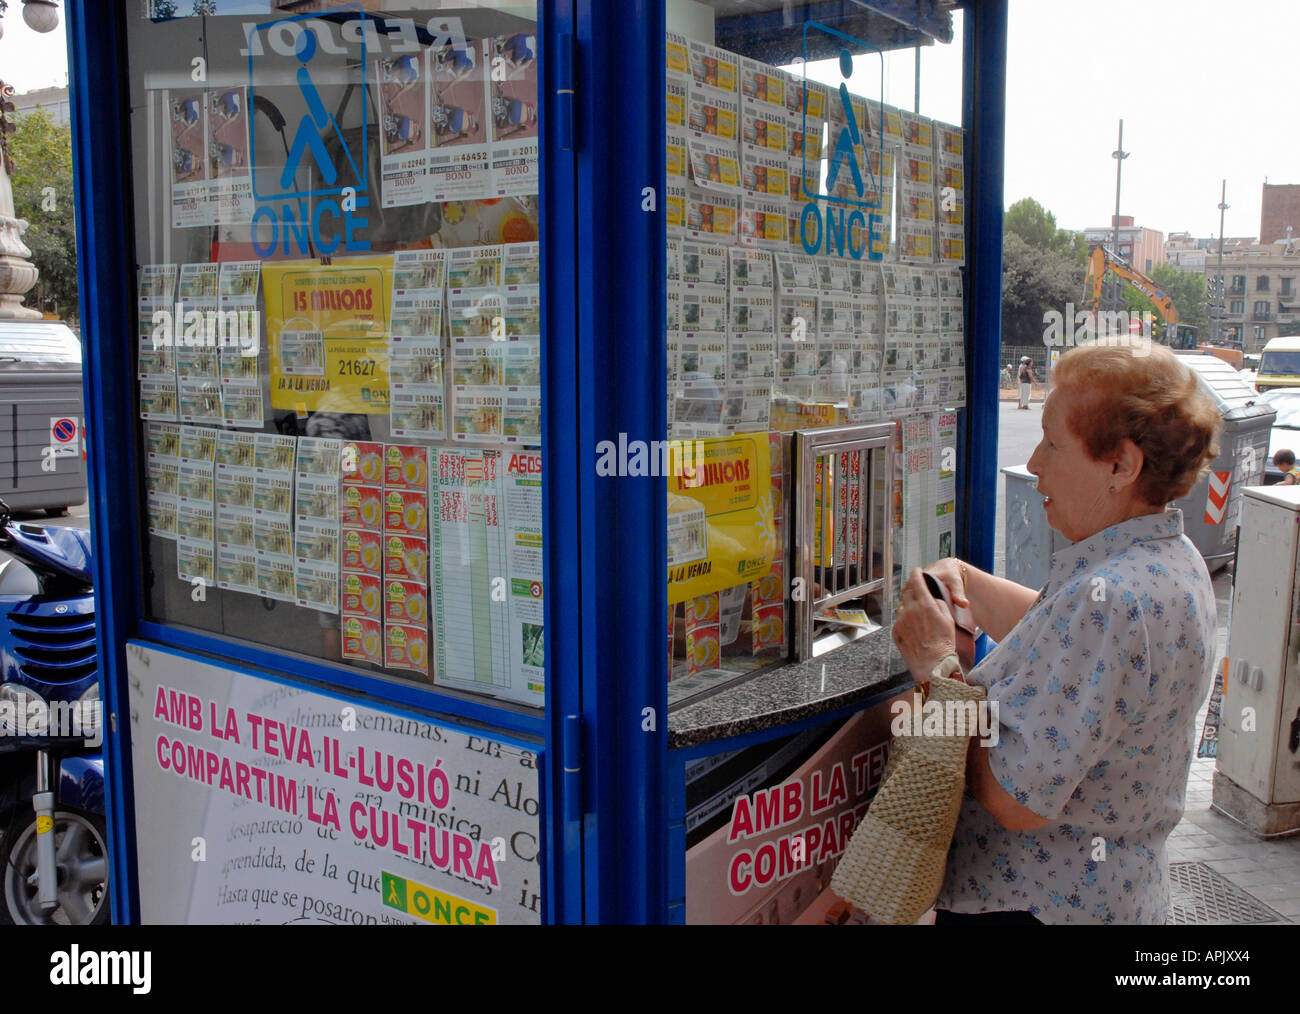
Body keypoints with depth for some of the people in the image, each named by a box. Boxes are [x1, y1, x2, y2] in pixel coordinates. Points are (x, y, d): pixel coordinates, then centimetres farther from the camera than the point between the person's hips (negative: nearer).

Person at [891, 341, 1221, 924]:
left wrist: (938, 667, -20)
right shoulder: (1174, 559, 2)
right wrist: (963, 578, 7)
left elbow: (1016, 800, -30)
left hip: (1034, 902, -9)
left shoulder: (1105, 602, -31)